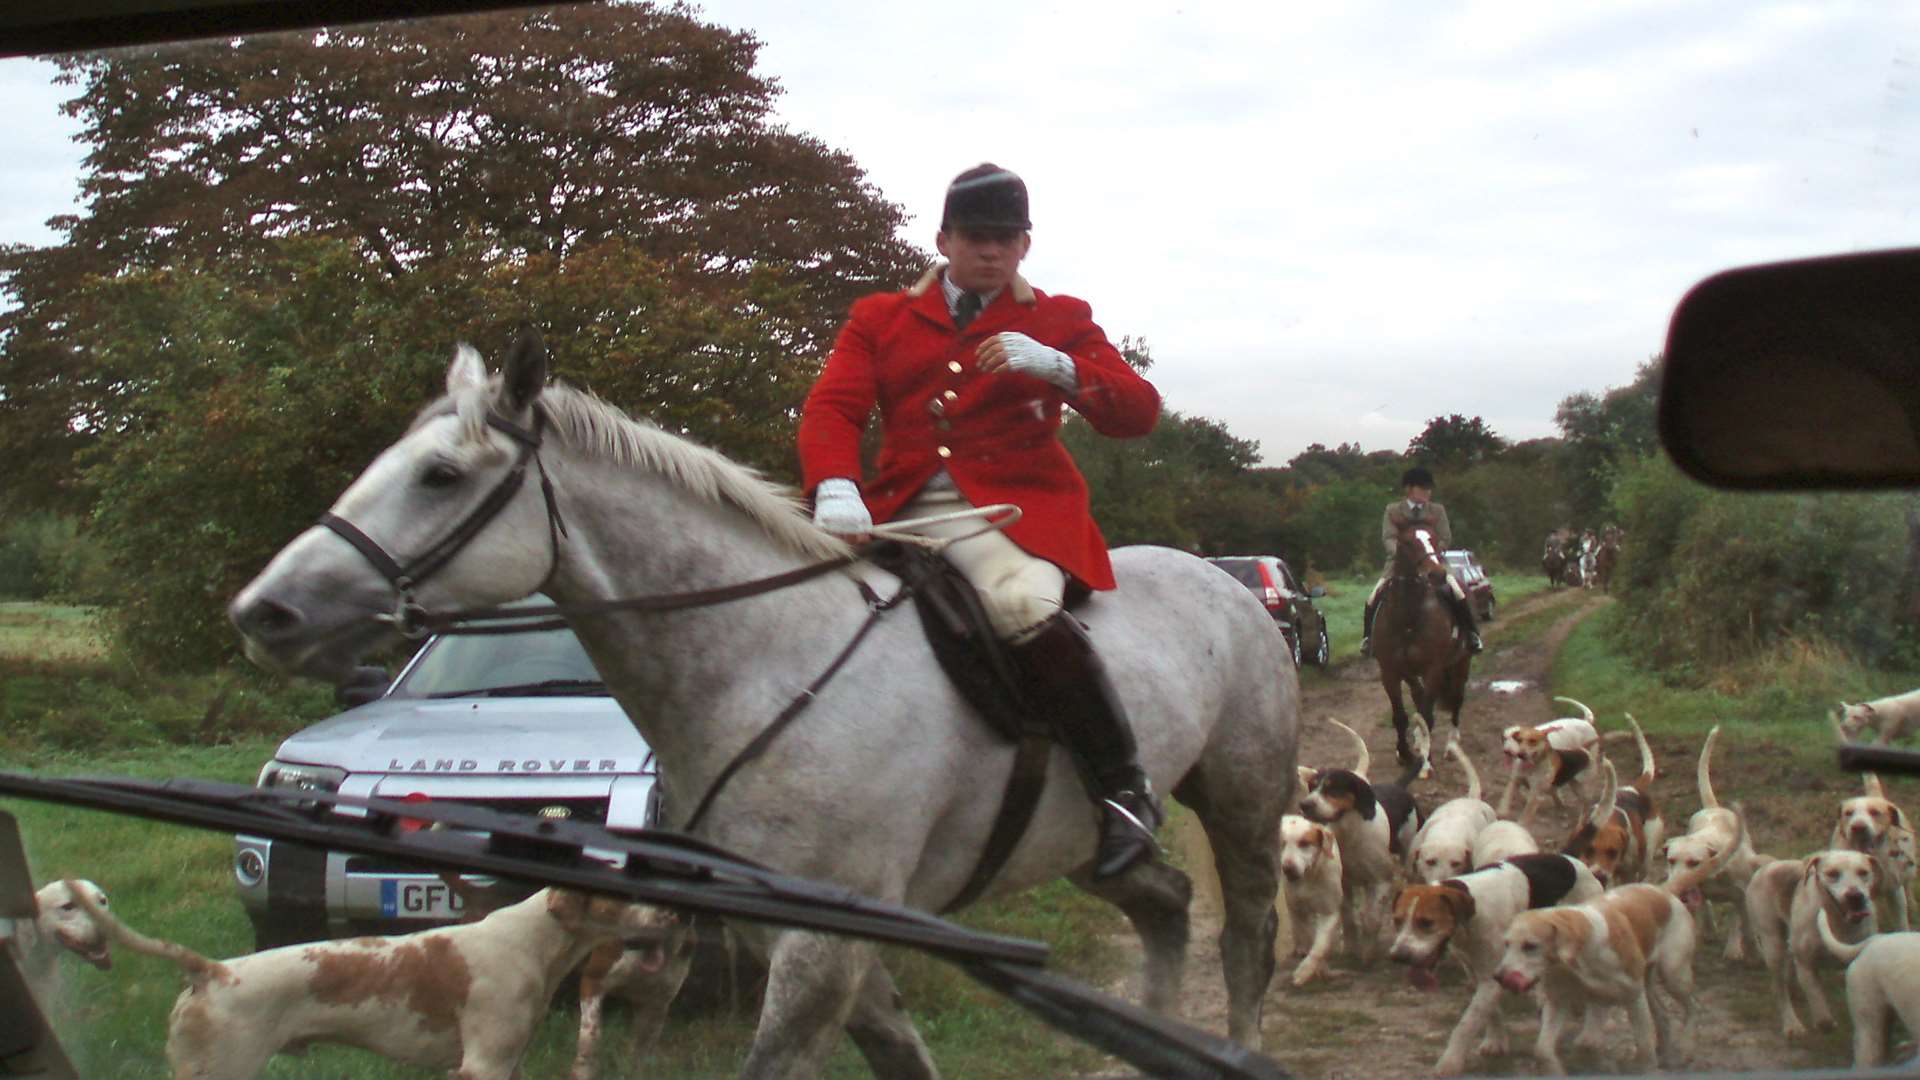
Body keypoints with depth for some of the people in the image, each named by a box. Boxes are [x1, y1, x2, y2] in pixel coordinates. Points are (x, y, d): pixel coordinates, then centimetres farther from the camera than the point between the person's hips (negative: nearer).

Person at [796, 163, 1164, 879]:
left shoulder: (1059, 321, 15)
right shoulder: (880, 320, 19)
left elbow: (1139, 412, 3)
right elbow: (832, 408, 2)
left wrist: (1051, 364, -14)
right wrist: (835, 489, -20)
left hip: (1015, 508, -4)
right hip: (900, 513, 4)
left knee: (1024, 605, -37)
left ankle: (1124, 790, -22)